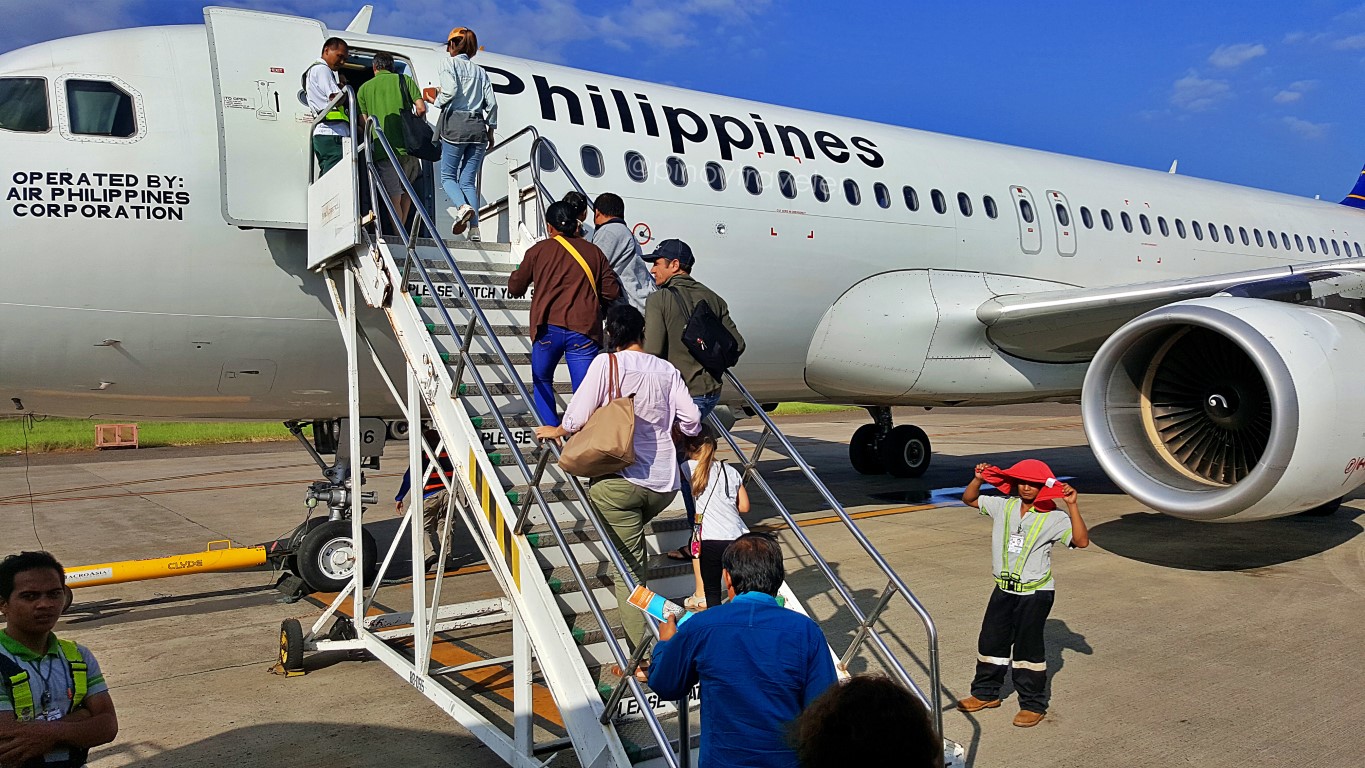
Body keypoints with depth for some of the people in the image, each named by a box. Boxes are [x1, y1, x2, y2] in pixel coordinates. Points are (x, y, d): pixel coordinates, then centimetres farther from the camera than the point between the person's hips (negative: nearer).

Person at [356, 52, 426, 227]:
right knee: (406, 192, 18)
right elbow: (421, 109, 0)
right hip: (407, 145, 1)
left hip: (383, 150, 0)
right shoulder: (404, 80, 10)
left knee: (394, 198, 0)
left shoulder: (364, 89, 12)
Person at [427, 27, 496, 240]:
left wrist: (436, 100, 7)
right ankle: (474, 228, -8)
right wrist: (490, 130, 18)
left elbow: (450, 91, -12)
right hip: (478, 126, 4)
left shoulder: (449, 63, 4)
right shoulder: (480, 71, 18)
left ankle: (462, 206, -24)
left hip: (455, 123, -4)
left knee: (447, 175, 5)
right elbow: (491, 103, 11)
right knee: (468, 180, 5)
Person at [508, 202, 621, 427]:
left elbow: (515, 287, 14)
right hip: (584, 330, 0)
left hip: (548, 327, 0)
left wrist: (515, 288, 37)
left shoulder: (539, 250, 7)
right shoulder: (593, 251, 10)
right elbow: (611, 292, 8)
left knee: (542, 382, 19)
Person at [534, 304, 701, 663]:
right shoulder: (667, 370, 9)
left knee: (629, 569, -1)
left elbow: (578, 415, -5)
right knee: (634, 551, 31)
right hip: (664, 484, 5)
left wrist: (557, 431, 17)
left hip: (619, 479, -4)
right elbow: (691, 422, 5)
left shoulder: (606, 363, -2)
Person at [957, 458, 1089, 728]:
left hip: (1035, 594, -5)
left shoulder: (1053, 518, -11)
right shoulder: (1002, 507, 2)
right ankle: (986, 693, 30)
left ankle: (1033, 704, 17)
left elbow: (1082, 541, -22)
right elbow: (969, 499, 12)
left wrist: (1072, 506, -29)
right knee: (991, 641, 13)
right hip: (1004, 589, 5)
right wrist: (978, 479, -6)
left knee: (1028, 648, 1)